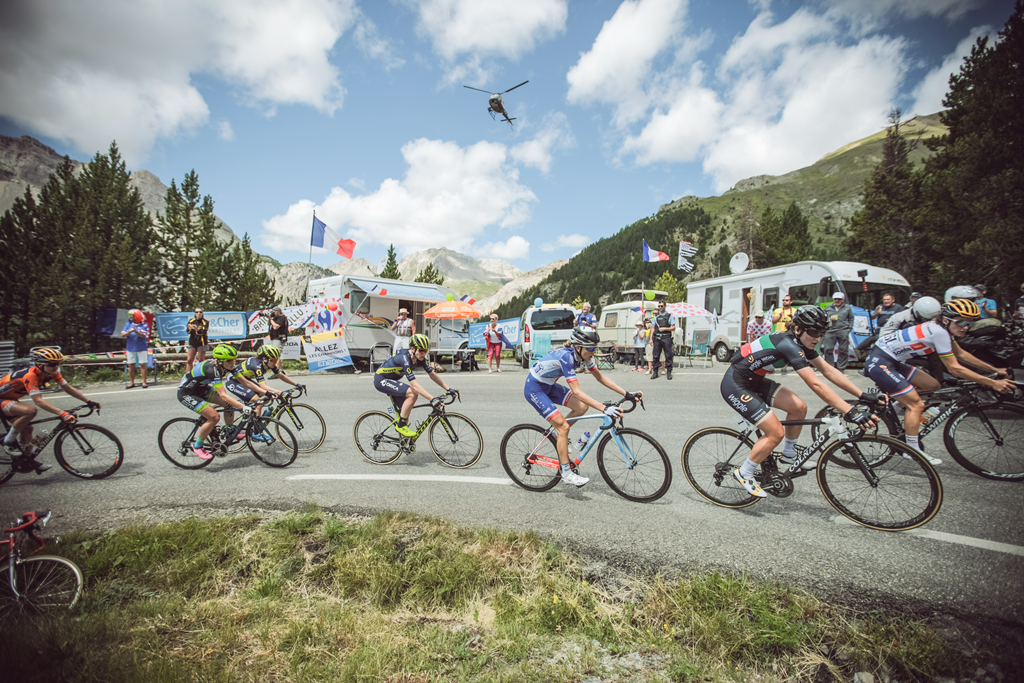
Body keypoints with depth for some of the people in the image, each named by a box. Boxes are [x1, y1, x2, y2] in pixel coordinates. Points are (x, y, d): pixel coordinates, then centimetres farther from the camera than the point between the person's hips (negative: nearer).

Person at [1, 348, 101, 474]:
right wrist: (62, 414, -52)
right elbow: (38, 401, -43)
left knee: (27, 428, 8)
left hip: (11, 399, 9)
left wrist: (89, 401, -17)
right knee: (31, 410, -32)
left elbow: (68, 388, -7)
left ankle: (29, 459, 23)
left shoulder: (52, 372, -12)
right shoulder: (31, 375, -35)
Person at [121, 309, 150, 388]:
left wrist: (136, 331, -28)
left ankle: (144, 382, 5)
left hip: (141, 347, -3)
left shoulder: (144, 325, -2)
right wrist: (129, 332, -18)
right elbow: (122, 334, 1)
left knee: (143, 364, -2)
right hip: (130, 347, 3)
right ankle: (131, 383, 17)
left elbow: (143, 335, -12)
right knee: (131, 365, 7)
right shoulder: (128, 324, 7)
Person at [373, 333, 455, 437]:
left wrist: (448, 389, -10)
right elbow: (414, 384, -39)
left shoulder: (419, 358, -8)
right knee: (412, 393, -25)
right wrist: (432, 399, -44)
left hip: (390, 380, 9)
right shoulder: (404, 358, -33)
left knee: (404, 411, 8)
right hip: (381, 380, -9)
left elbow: (432, 374, -2)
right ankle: (401, 425, -13)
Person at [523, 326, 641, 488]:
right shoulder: (566, 357, -32)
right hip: (534, 389, -8)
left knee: (581, 407, -6)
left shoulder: (583, 355, -8)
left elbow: (600, 377, -1)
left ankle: (558, 435, 16)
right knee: (563, 427, -13)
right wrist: (604, 409, -41)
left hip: (549, 385, 8)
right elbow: (577, 392, -36)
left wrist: (627, 394, -7)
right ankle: (567, 474, -2)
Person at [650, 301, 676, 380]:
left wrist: (664, 328, -11)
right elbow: (653, 328, 14)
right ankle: (655, 372, 10)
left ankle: (669, 372, 4)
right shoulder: (656, 316, 16)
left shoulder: (669, 316, 6)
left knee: (668, 356, -2)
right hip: (657, 338, 3)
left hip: (666, 338, -3)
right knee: (655, 356, 2)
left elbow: (673, 328, 2)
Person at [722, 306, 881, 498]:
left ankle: (789, 455, 23)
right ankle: (744, 474, 7)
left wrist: (864, 395, 1)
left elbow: (829, 371, 5)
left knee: (799, 407, 1)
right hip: (735, 385, -9)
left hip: (753, 381, 9)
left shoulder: (801, 343, 2)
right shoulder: (788, 344, -26)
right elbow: (816, 385, -31)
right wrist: (851, 412, -32)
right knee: (776, 433, -10)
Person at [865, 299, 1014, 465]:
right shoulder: (939, 332, -18)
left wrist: (994, 369, 25)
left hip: (892, 361, 10)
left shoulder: (941, 328, 9)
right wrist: (992, 383, -10)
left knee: (932, 385, 13)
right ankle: (912, 450, 0)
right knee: (916, 405, -7)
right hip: (879, 363, -10)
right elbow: (954, 368, -14)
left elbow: (961, 354, 22)